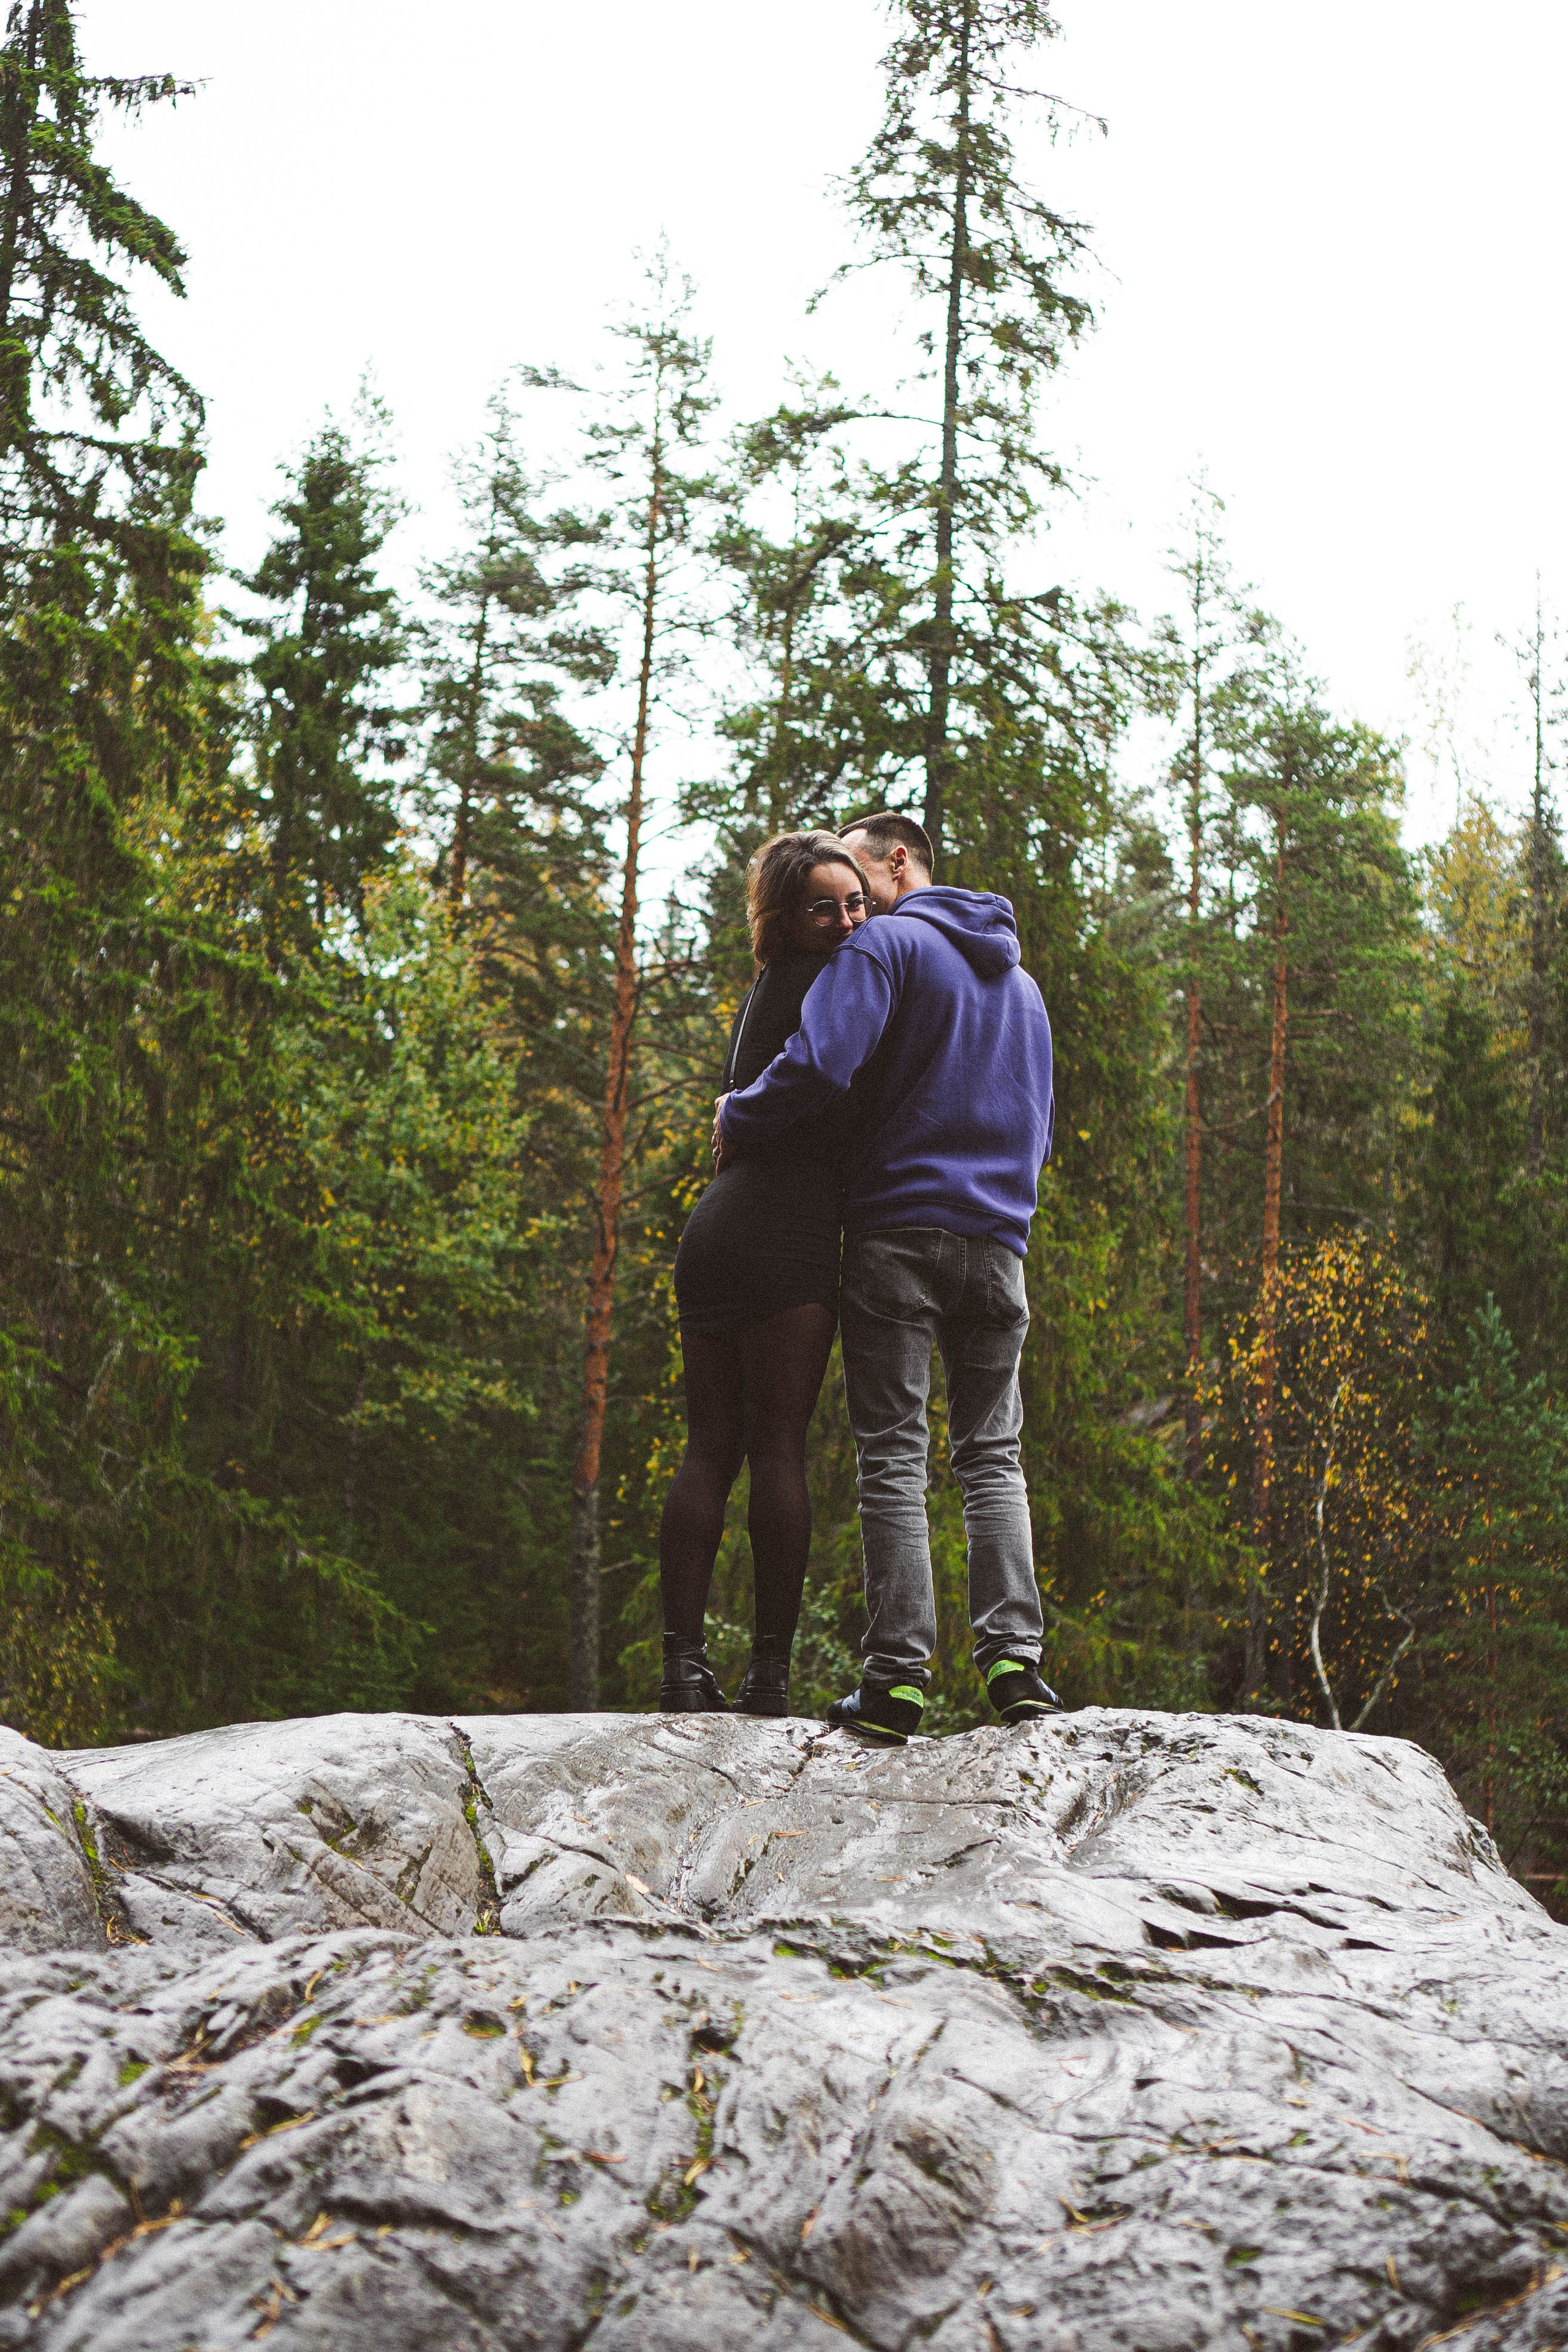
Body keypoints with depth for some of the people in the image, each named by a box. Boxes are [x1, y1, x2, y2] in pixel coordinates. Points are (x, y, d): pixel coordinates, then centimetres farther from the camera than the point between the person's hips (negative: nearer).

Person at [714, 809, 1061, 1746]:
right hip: (998, 1243, 6)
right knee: (993, 1456, 10)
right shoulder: (1022, 979, 23)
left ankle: (899, 1675, -5)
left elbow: (819, 1065, -18)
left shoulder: (886, 944, -3)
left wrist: (737, 1122, -4)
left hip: (897, 1235, -5)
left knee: (894, 1457, -2)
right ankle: (1015, 1655, -1)